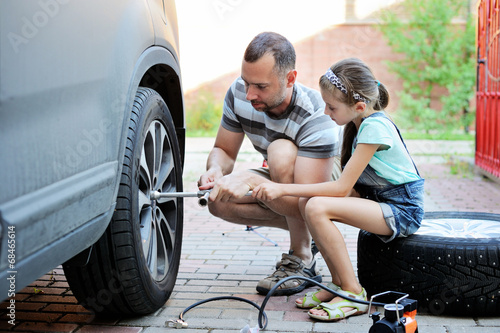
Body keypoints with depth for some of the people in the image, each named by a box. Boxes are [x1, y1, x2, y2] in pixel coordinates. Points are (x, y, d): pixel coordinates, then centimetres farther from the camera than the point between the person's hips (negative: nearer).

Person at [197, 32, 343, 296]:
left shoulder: (317, 115, -35)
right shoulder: (239, 93, -18)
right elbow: (223, 150, -5)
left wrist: (251, 181, -52)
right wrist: (216, 169, -30)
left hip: (333, 179, -6)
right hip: (283, 181, 6)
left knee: (281, 150, -37)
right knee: (219, 201, -21)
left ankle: (302, 260, -23)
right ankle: (304, 230, 1)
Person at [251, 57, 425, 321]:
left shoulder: (374, 127, -21)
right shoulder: (360, 122, 7)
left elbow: (342, 187, -23)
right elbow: (349, 187, 5)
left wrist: (283, 189, -22)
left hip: (402, 211, -9)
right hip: (378, 200, 9)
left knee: (317, 207, -25)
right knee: (307, 202, -7)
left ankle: (353, 293, -14)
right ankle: (339, 282, 2)